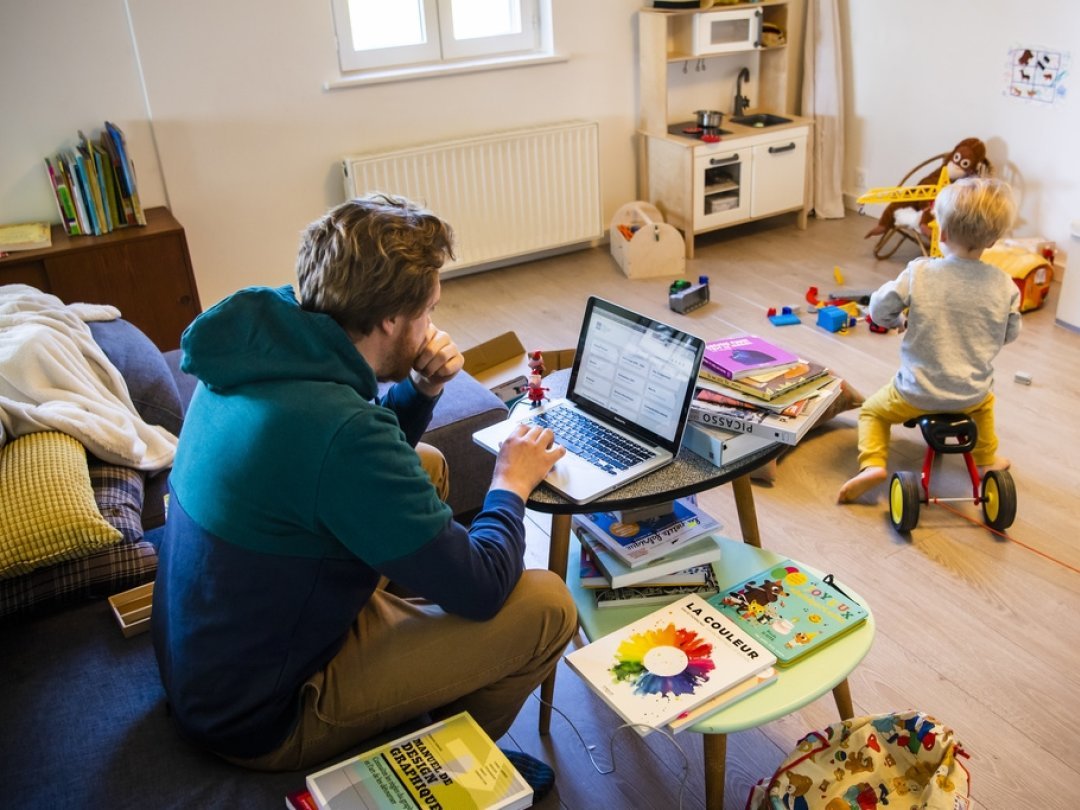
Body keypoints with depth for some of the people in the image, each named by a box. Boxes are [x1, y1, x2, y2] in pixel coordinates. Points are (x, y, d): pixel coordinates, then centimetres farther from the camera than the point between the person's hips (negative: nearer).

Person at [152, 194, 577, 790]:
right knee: (548, 606, -10)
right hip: (261, 718, -9)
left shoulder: (256, 345, -6)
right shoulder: (338, 429, -35)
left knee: (429, 466, 15)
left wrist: (423, 389, -6)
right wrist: (512, 484, -6)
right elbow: (480, 589, -24)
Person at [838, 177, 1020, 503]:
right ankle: (986, 458, 48)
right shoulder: (1004, 285, -10)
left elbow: (879, 309, -11)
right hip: (972, 394, 3)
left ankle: (873, 464, 4)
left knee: (872, 411, 24)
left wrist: (898, 322, 11)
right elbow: (1010, 334, 3)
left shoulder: (919, 273, -19)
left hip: (917, 394, -3)